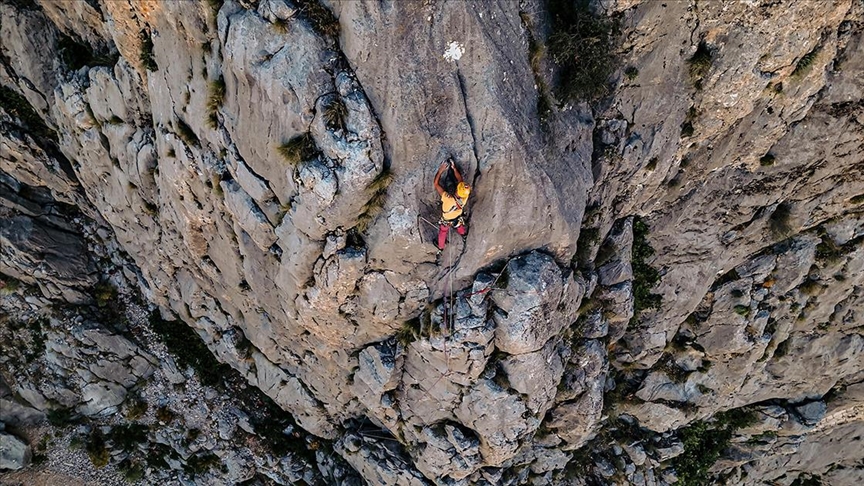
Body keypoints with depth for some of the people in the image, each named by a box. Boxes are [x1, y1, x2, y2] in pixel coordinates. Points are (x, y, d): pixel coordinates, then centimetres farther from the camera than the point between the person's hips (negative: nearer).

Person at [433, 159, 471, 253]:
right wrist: (454, 168, -21)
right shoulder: (465, 198, -35)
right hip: (458, 219, 3)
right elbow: (460, 179, -20)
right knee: (460, 227, 37)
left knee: (442, 234, 26)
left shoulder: (449, 199, -48)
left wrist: (440, 170, -38)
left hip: (445, 221, -3)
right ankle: (463, 235, 67)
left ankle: (440, 248, 50)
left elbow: (436, 184, -44)